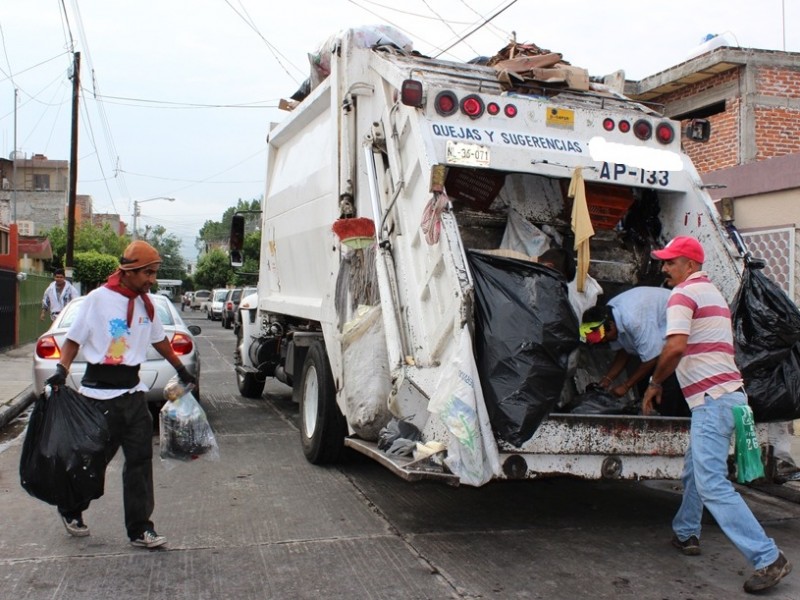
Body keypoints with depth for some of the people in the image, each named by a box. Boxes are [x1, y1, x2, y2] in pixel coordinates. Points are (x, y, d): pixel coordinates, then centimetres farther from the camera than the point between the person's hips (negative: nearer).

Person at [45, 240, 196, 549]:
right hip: (100, 394, -5)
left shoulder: (145, 304, 9)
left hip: (132, 393, 6)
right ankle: (71, 510, 34)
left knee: (140, 460, 2)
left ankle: (140, 529, 10)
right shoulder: (98, 299, -9)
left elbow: (159, 340, 23)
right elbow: (74, 339, -3)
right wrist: (62, 369, -17)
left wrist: (181, 369, 29)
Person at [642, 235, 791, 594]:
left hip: (712, 398, -11)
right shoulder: (712, 293, 23)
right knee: (695, 471, 22)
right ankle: (686, 534, 35)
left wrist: (654, 384, -7)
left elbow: (675, 347, -22)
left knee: (712, 483, -13)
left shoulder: (683, 294, -8)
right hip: (726, 392, 11)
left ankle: (768, 559, -13)